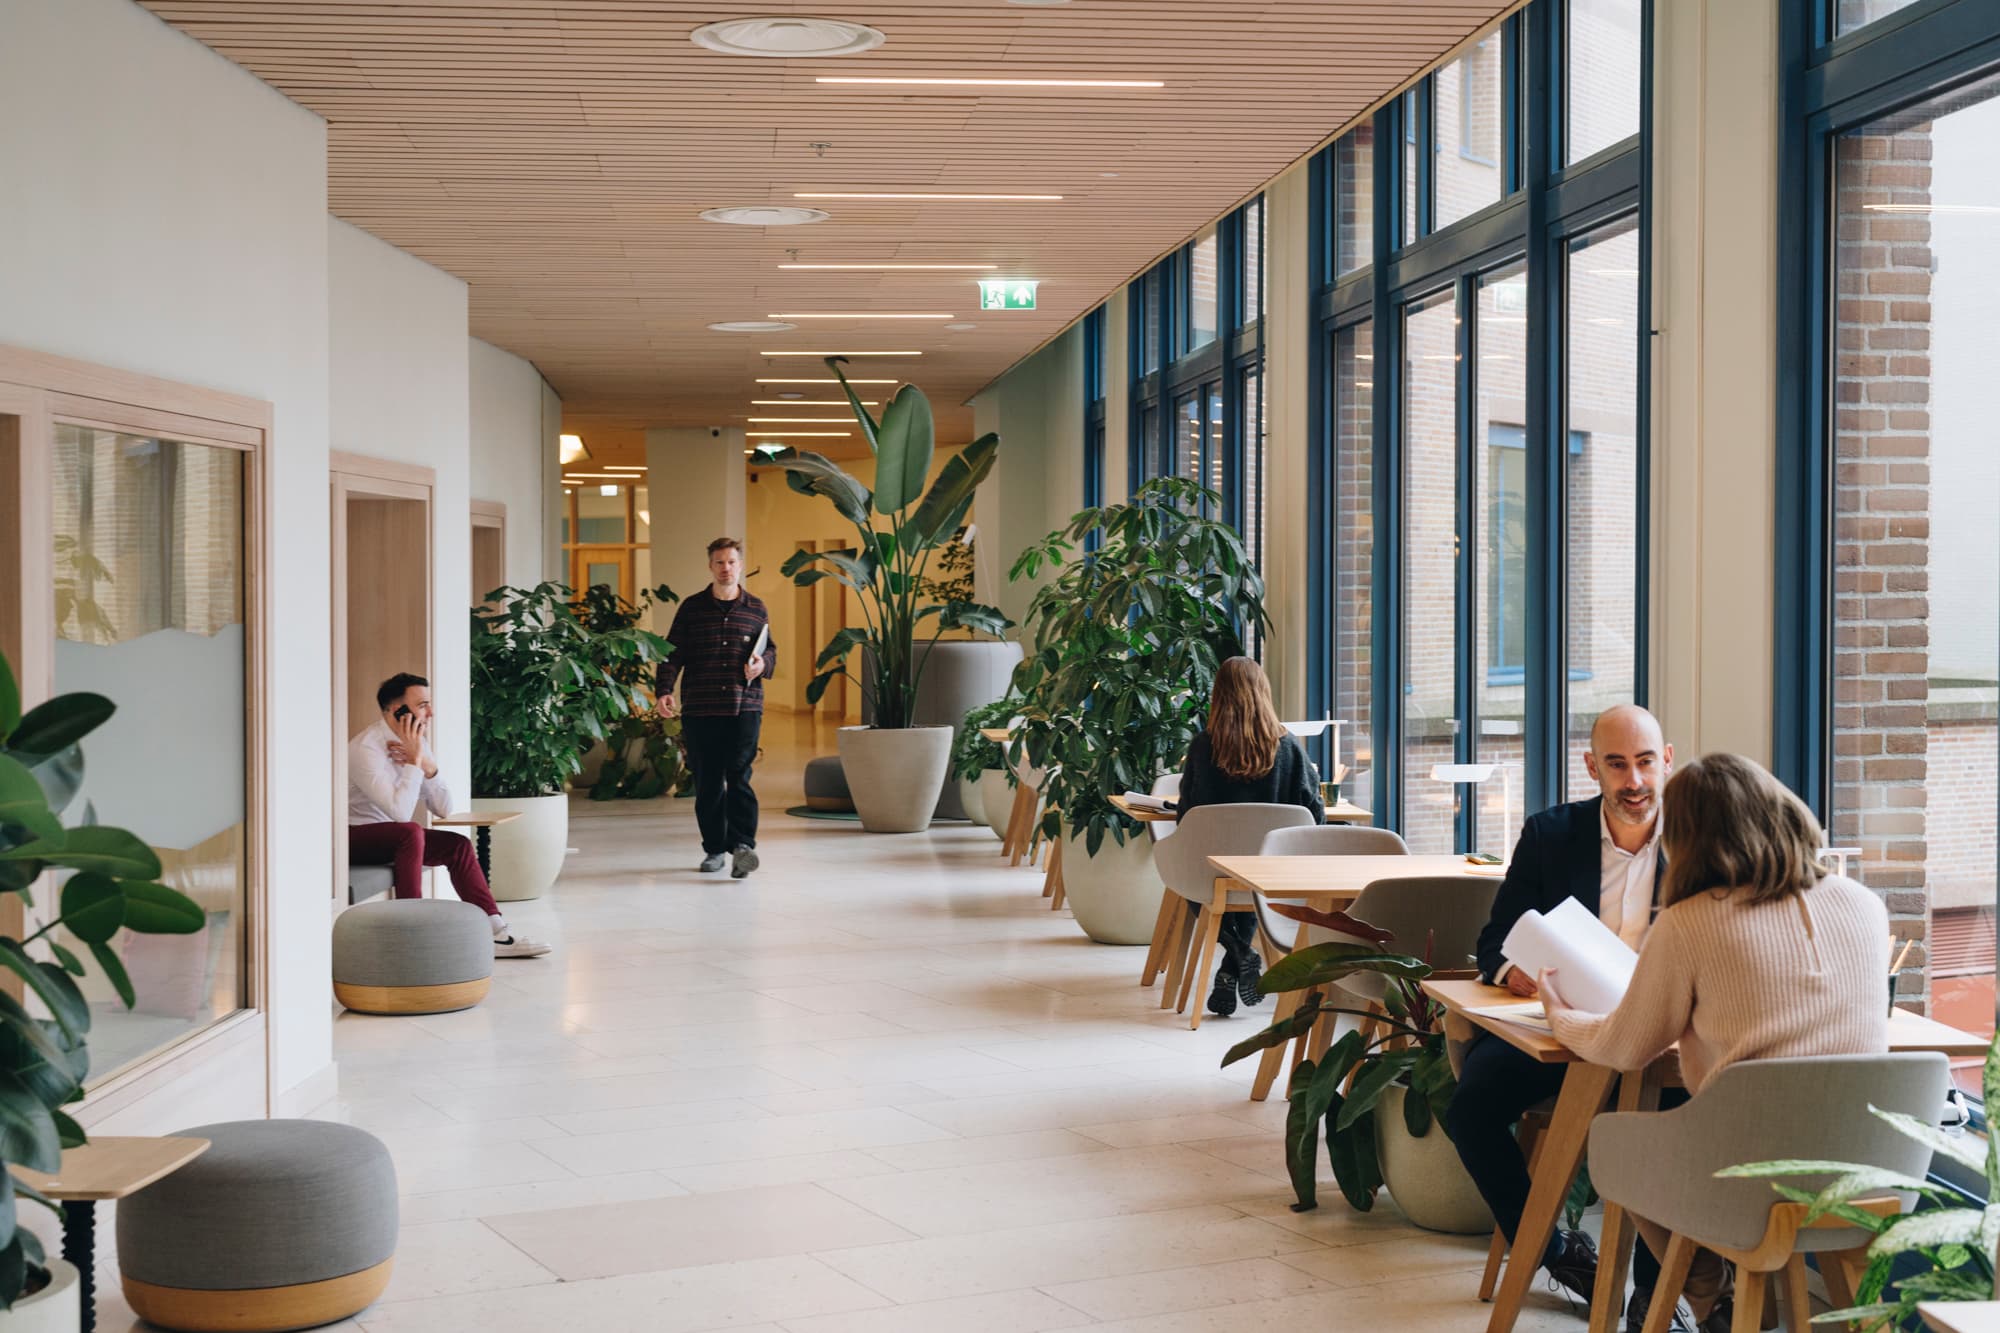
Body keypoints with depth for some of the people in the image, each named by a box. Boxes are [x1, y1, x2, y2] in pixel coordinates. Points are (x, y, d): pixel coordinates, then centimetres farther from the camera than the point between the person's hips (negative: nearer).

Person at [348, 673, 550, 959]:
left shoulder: (415, 742, 3)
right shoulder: (367, 748, -23)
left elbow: (444, 809, 1)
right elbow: (400, 813, -32)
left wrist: (427, 764, -14)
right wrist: (414, 760, -26)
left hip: (394, 838, 9)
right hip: (354, 838, -9)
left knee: (458, 846, -3)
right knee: (411, 832, -33)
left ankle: (495, 933, -3)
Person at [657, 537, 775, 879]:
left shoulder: (756, 609, 9)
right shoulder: (692, 608, 7)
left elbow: (770, 649, 19)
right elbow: (672, 654, 4)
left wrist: (764, 663, -4)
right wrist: (664, 690, -10)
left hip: (744, 708, -1)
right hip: (699, 710, 1)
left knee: (738, 777, -12)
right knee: (707, 783, 5)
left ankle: (742, 844, -15)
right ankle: (714, 848, 15)